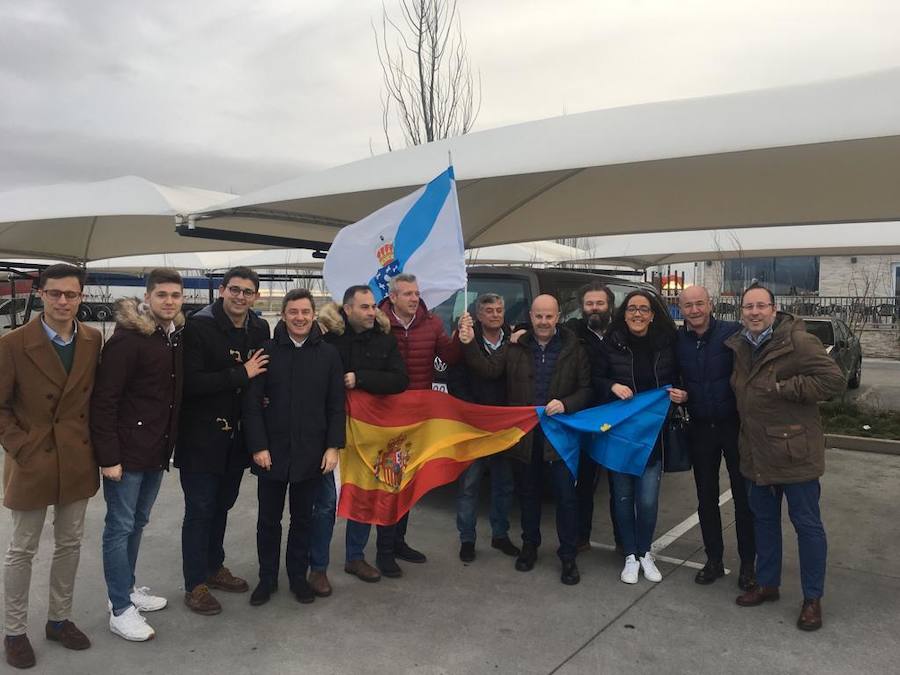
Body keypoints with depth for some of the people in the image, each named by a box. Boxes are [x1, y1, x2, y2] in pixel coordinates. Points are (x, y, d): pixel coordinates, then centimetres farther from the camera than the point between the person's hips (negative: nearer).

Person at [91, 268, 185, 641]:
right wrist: (108, 456, -18)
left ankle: (127, 587, 36)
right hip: (127, 451, -7)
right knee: (120, 527, 5)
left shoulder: (177, 336, 5)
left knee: (138, 523, 19)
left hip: (158, 451, 7)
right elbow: (103, 400, -17)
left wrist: (171, 445, 7)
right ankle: (120, 610, 16)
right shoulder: (128, 337, -16)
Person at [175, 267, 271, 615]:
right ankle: (195, 585, 19)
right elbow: (190, 382, -22)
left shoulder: (260, 329, 1)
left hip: (237, 435, 5)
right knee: (199, 510, 4)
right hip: (201, 436, -5)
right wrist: (240, 374, -22)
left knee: (221, 505, 19)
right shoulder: (198, 327, -15)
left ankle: (214, 567, 37)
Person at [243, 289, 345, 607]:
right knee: (268, 519, 11)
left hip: (311, 452, 1)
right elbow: (252, 403, -4)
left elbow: (336, 405, 2)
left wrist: (333, 446, -4)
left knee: (303, 518, 14)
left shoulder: (328, 354, 0)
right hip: (271, 451, -1)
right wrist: (258, 446, -9)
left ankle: (298, 576, 30)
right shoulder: (267, 352, -4)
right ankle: (267, 578, 28)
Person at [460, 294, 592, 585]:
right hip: (525, 434, 2)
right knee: (529, 493, 17)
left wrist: (565, 404, -18)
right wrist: (469, 344, -24)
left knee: (566, 496, 2)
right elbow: (489, 369, -10)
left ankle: (568, 556, 16)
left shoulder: (573, 348, -1)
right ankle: (529, 545, 34)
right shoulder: (515, 347, 2)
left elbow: (586, 389, -1)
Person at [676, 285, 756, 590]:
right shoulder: (677, 340, 0)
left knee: (743, 497, 7)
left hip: (734, 425, -4)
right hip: (700, 428, 4)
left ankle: (747, 564, 22)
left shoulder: (733, 333, -13)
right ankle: (714, 559, 28)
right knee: (706, 498, 13)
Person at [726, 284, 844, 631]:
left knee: (807, 523, 5)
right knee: (764, 519, 18)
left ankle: (813, 598, 20)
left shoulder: (798, 342, -16)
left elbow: (833, 380, -20)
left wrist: (784, 387, -22)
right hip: (757, 453, 7)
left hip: (794, 451, -7)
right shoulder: (740, 346, 7)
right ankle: (767, 583, 35)